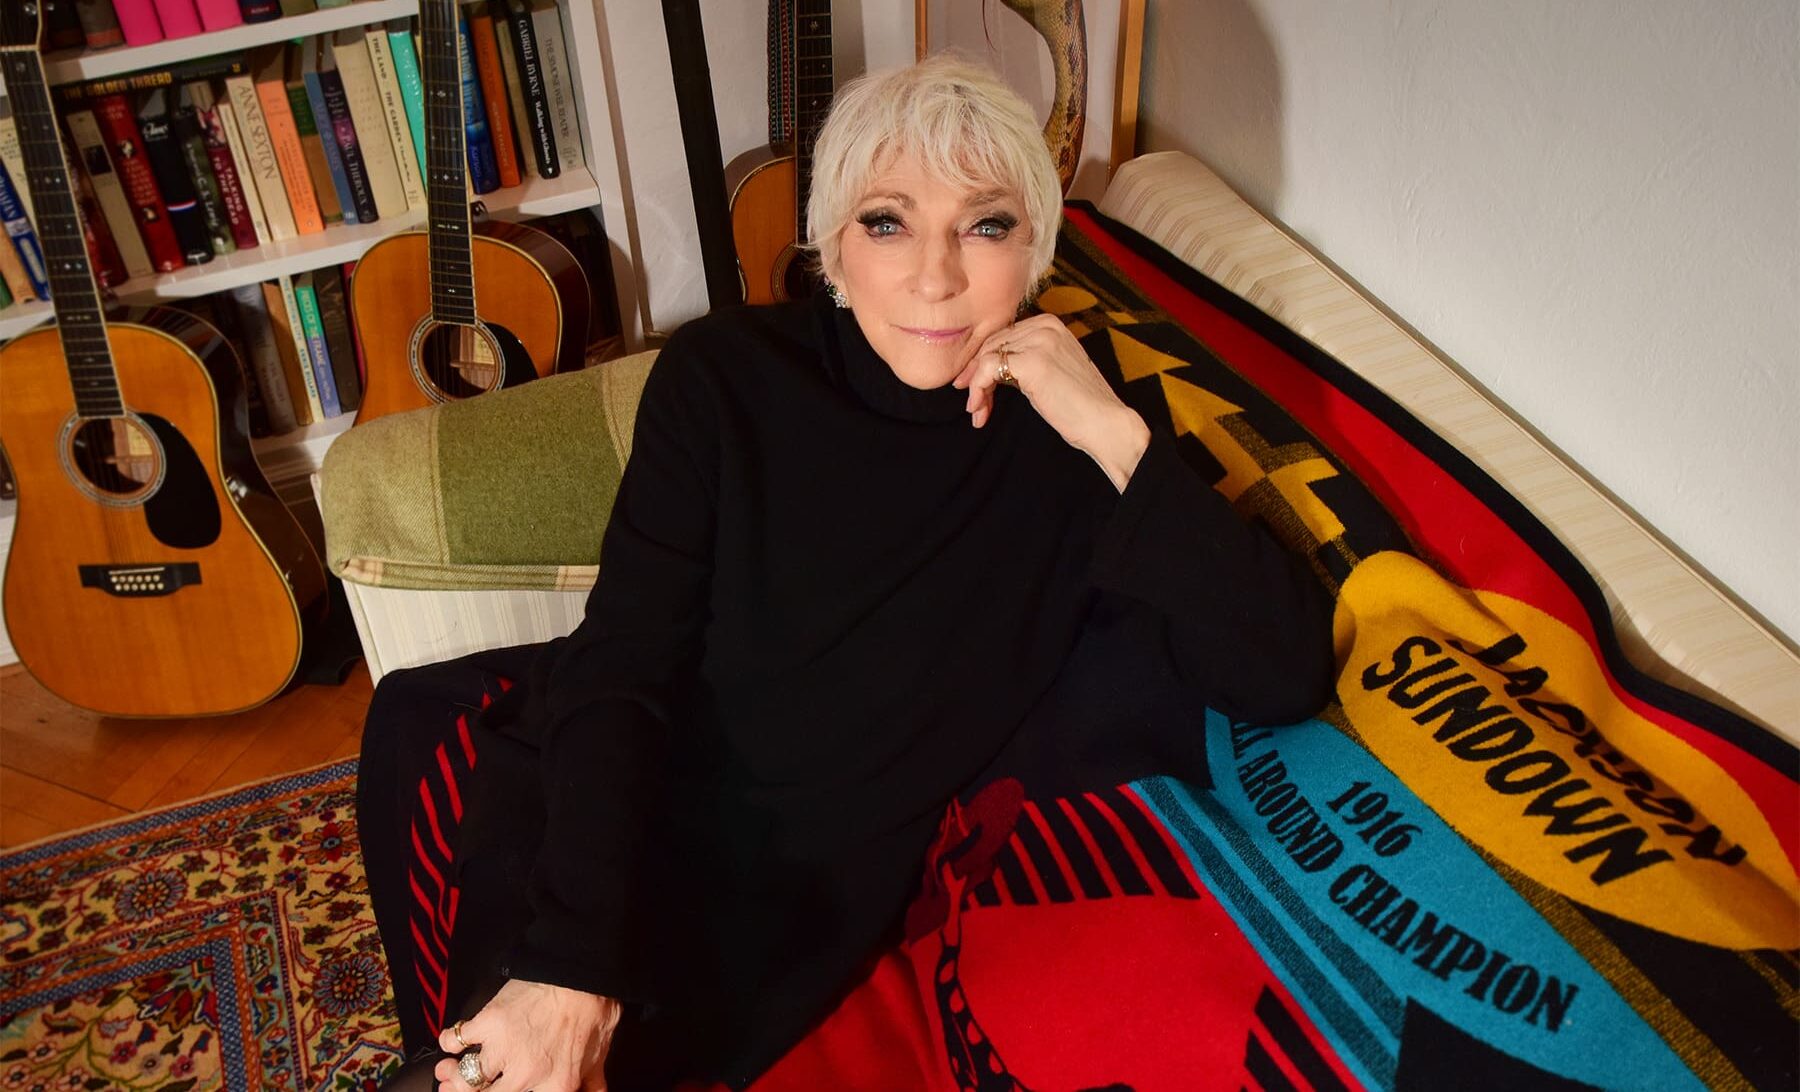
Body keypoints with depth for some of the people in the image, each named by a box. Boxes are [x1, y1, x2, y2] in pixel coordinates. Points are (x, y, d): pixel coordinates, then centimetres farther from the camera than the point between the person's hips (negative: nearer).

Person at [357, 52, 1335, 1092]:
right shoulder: (727, 375, -12)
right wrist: (571, 963, -29)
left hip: (793, 889, 0)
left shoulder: (1066, 420, -13)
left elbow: (1291, 674, -19)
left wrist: (1120, 437, -29)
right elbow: (622, 662, -17)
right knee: (425, 719, -15)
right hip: (625, 804, 0)